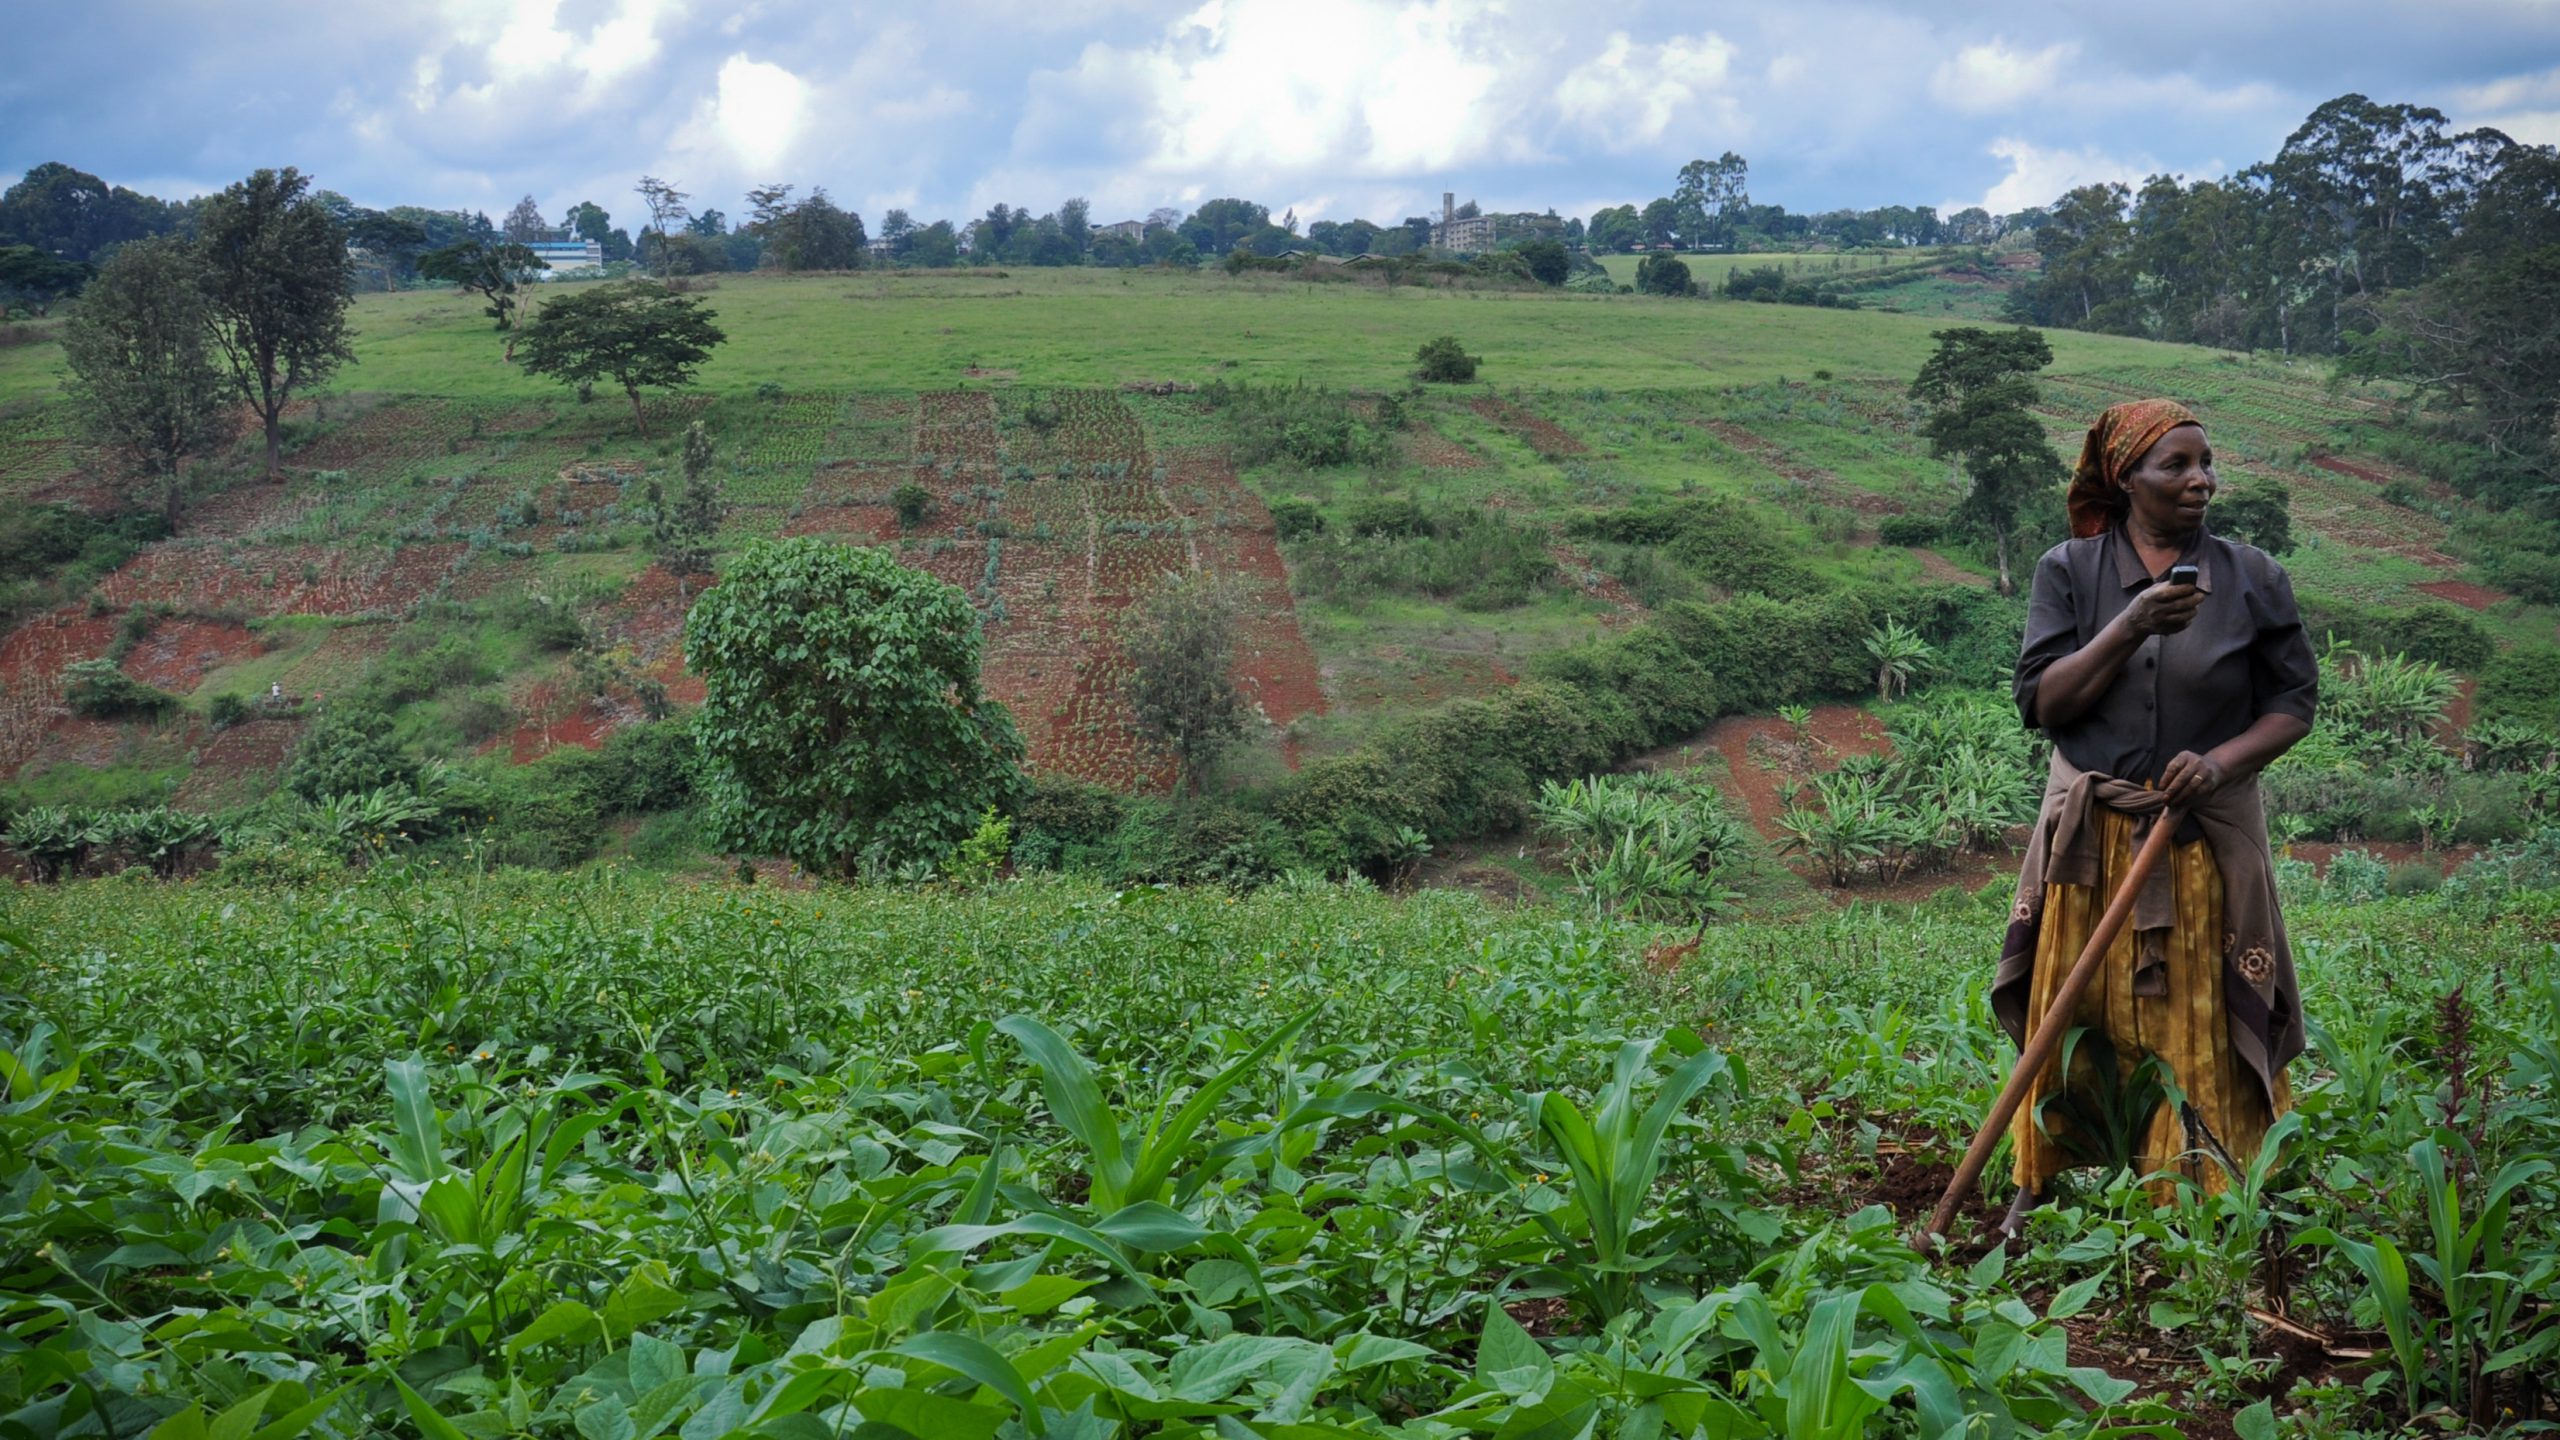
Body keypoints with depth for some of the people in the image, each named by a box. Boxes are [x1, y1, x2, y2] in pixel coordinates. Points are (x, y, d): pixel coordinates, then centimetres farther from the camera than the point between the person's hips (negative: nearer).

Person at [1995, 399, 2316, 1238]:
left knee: (2201, 1028, 1)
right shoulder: (2068, 571, 2)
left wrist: (2223, 760, -13)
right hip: (2090, 837, 0)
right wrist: (2130, 628, -17)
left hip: (2207, 839, 0)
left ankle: (2207, 1199, 13)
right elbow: (2040, 704, -5)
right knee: (2073, 1021, 4)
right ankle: (2049, 1189, 17)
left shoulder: (2250, 578, 3)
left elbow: (2295, 701, 5)